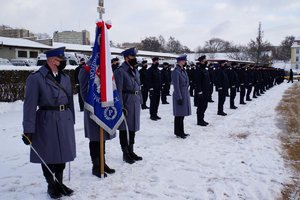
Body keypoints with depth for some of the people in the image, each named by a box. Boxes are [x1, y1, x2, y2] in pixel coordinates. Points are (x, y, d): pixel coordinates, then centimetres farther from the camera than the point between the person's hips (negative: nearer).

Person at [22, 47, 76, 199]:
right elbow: (30, 105, -14)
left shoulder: (65, 77, 7)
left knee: (63, 152, 14)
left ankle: (59, 183, 31)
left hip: (65, 121, 5)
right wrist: (28, 130, -16)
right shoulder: (36, 78, -11)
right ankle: (51, 185, 27)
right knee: (48, 155, 8)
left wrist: (71, 121, 11)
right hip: (47, 122, -5)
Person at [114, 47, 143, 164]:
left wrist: (140, 102, 13)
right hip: (126, 103, -8)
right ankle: (125, 154, 15)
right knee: (124, 128, 3)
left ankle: (131, 151, 28)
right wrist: (121, 107, -19)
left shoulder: (135, 71, 14)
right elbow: (118, 90, -15)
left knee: (133, 128, 15)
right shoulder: (120, 71, -11)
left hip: (136, 103, 8)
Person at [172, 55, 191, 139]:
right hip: (180, 95, -9)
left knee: (182, 114, 14)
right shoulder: (176, 72, -15)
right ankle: (178, 133, 10)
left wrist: (187, 95, 18)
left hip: (185, 94, 9)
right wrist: (179, 98, -19)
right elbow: (176, 86, -18)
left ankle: (181, 132, 23)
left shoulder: (183, 71, 13)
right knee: (179, 115, 0)